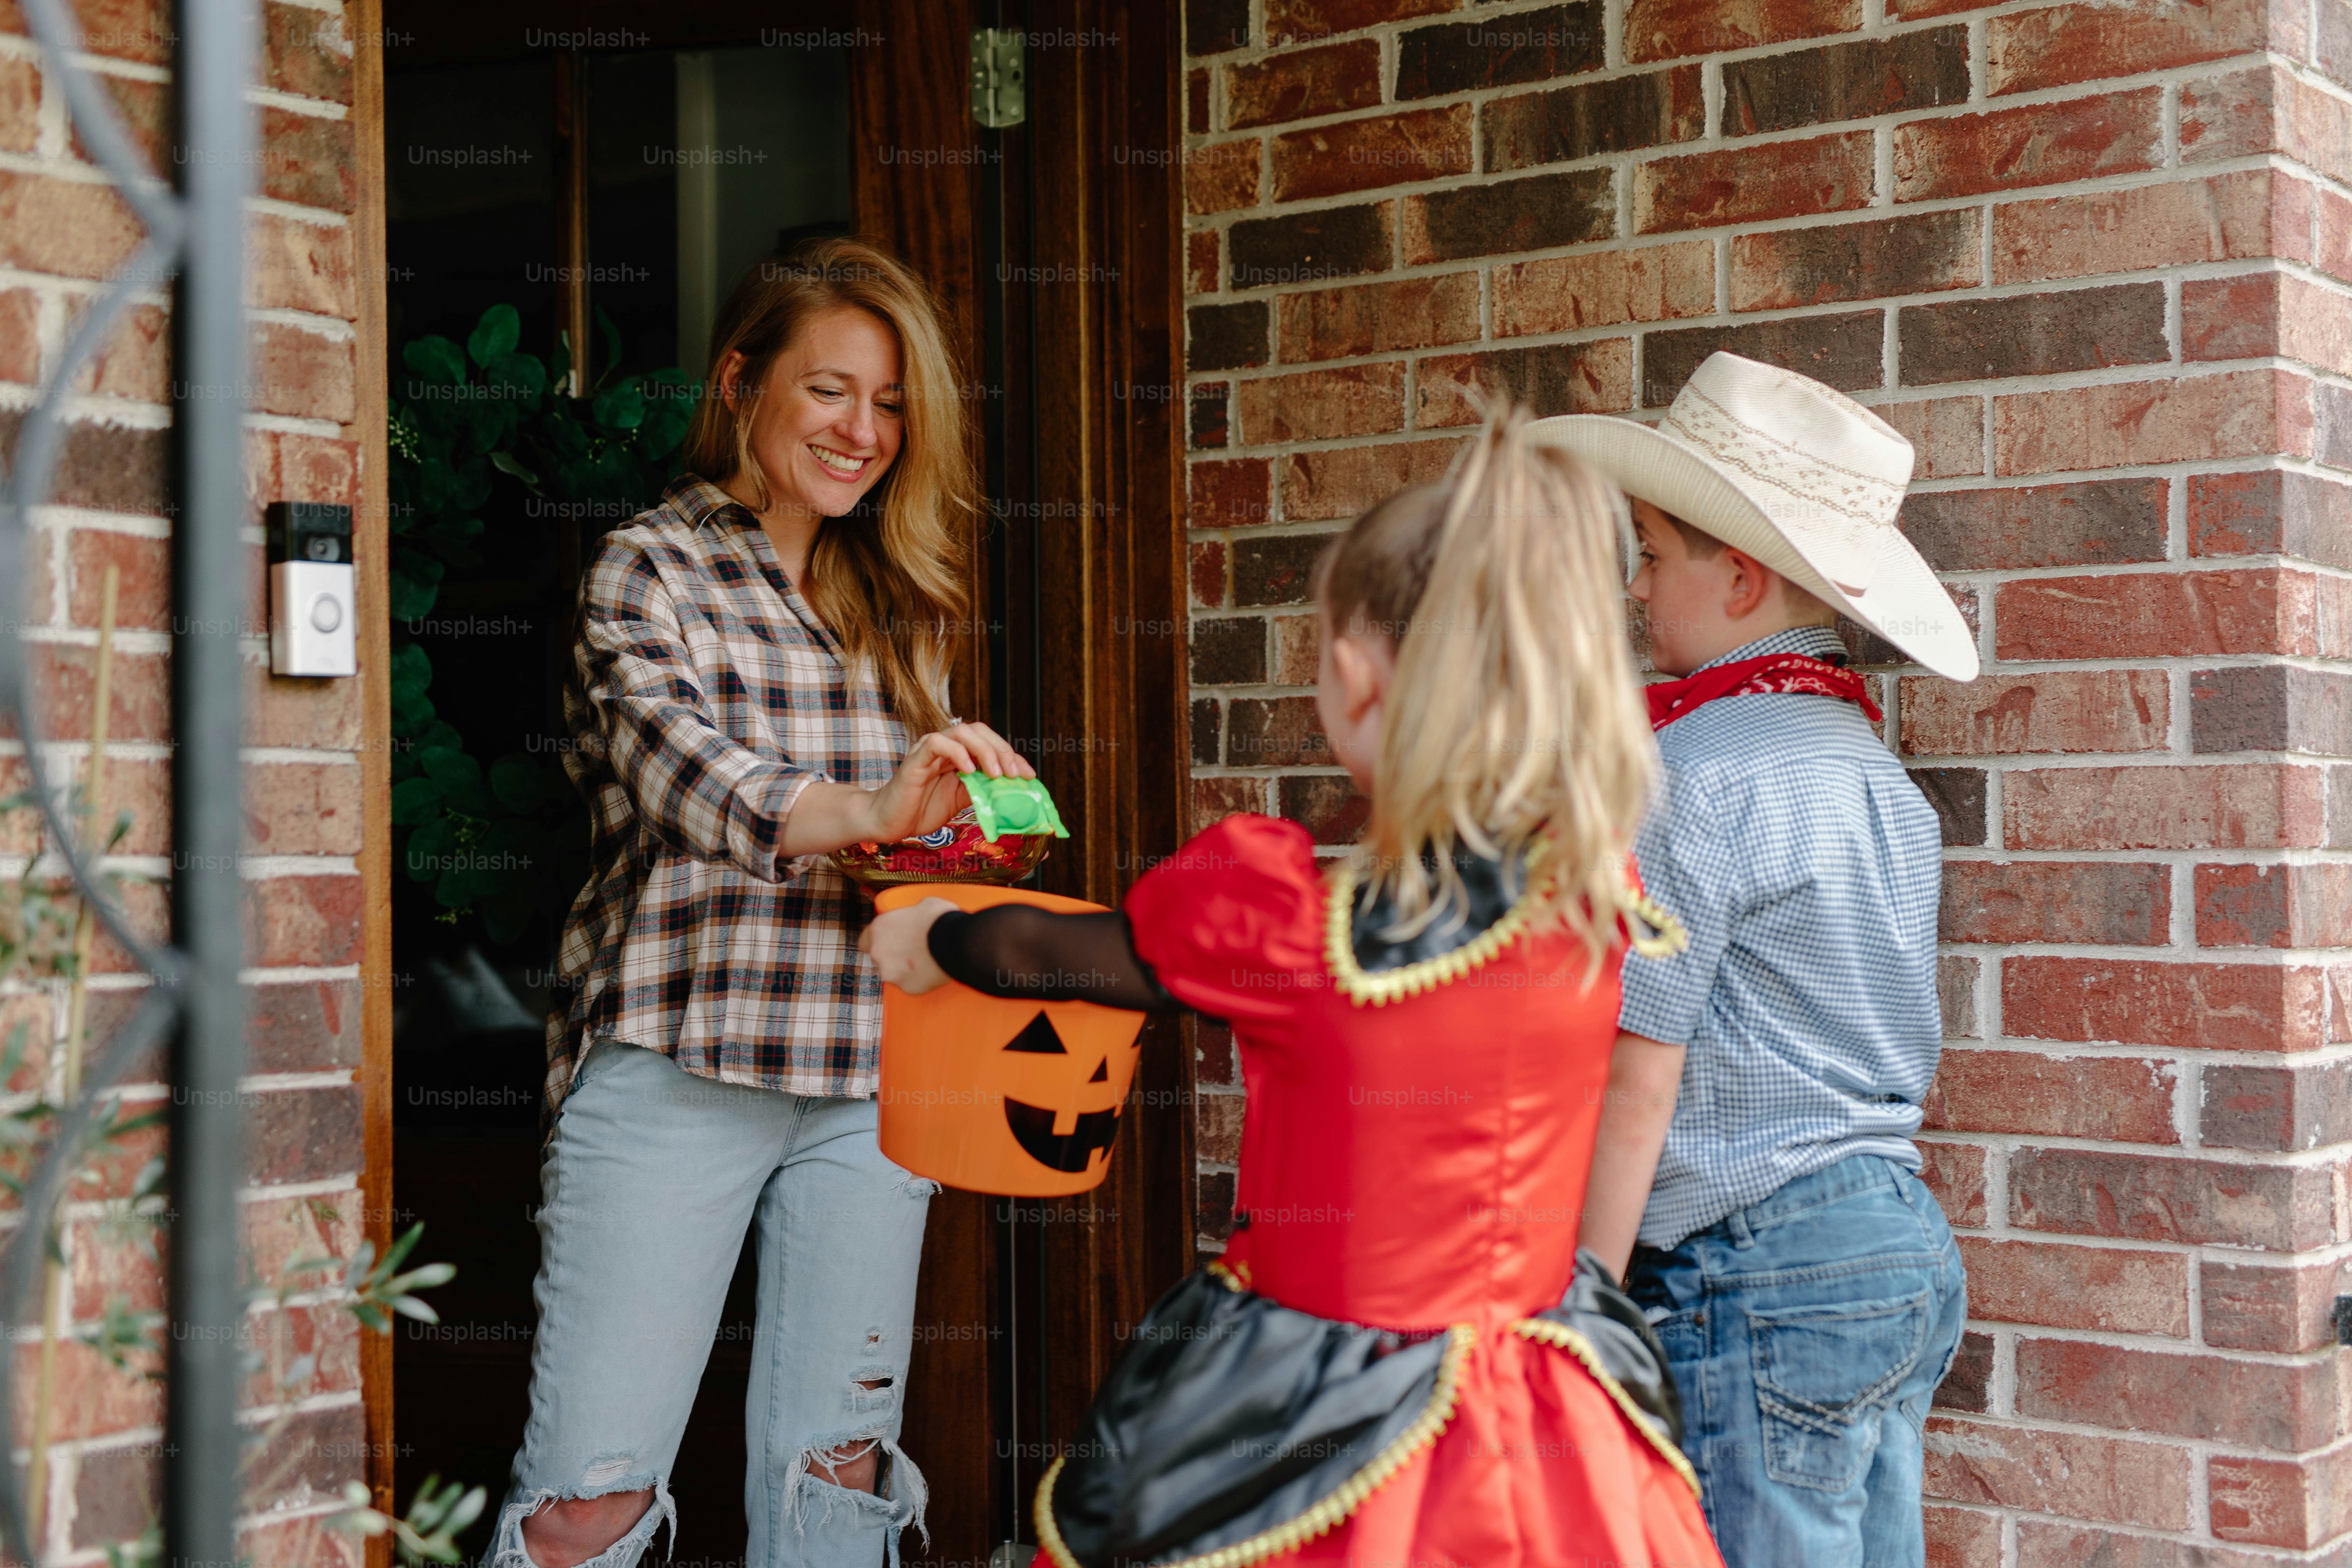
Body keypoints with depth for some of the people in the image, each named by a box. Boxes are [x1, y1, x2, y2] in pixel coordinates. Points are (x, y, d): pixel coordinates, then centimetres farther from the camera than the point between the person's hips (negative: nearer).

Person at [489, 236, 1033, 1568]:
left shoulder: (898, 602, 18)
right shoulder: (649, 570, 2)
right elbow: (682, 771, -16)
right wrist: (869, 812, -33)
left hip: (870, 1075, 5)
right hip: (679, 1062, -5)